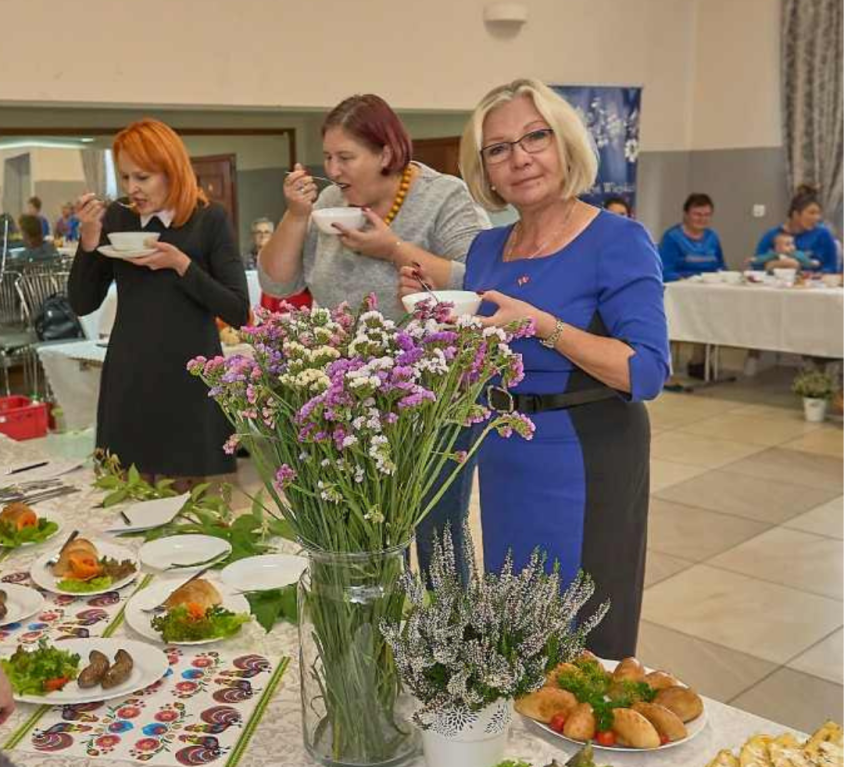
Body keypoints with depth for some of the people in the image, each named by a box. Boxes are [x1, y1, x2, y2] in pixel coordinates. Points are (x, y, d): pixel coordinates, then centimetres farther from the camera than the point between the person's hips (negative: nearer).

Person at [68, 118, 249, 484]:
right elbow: (83, 304, 6)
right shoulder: (115, 217, 5)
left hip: (191, 383, -3)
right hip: (128, 382, 3)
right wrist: (89, 239, -8)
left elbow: (238, 312, -9)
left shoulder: (210, 219, -5)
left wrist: (180, 264, -18)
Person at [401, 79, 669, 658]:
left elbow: (648, 373, -21)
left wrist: (542, 325, -28)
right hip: (503, 458, 7)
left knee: (585, 640, 7)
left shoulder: (618, 241, -14)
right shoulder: (487, 248, 6)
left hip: (585, 458, -6)